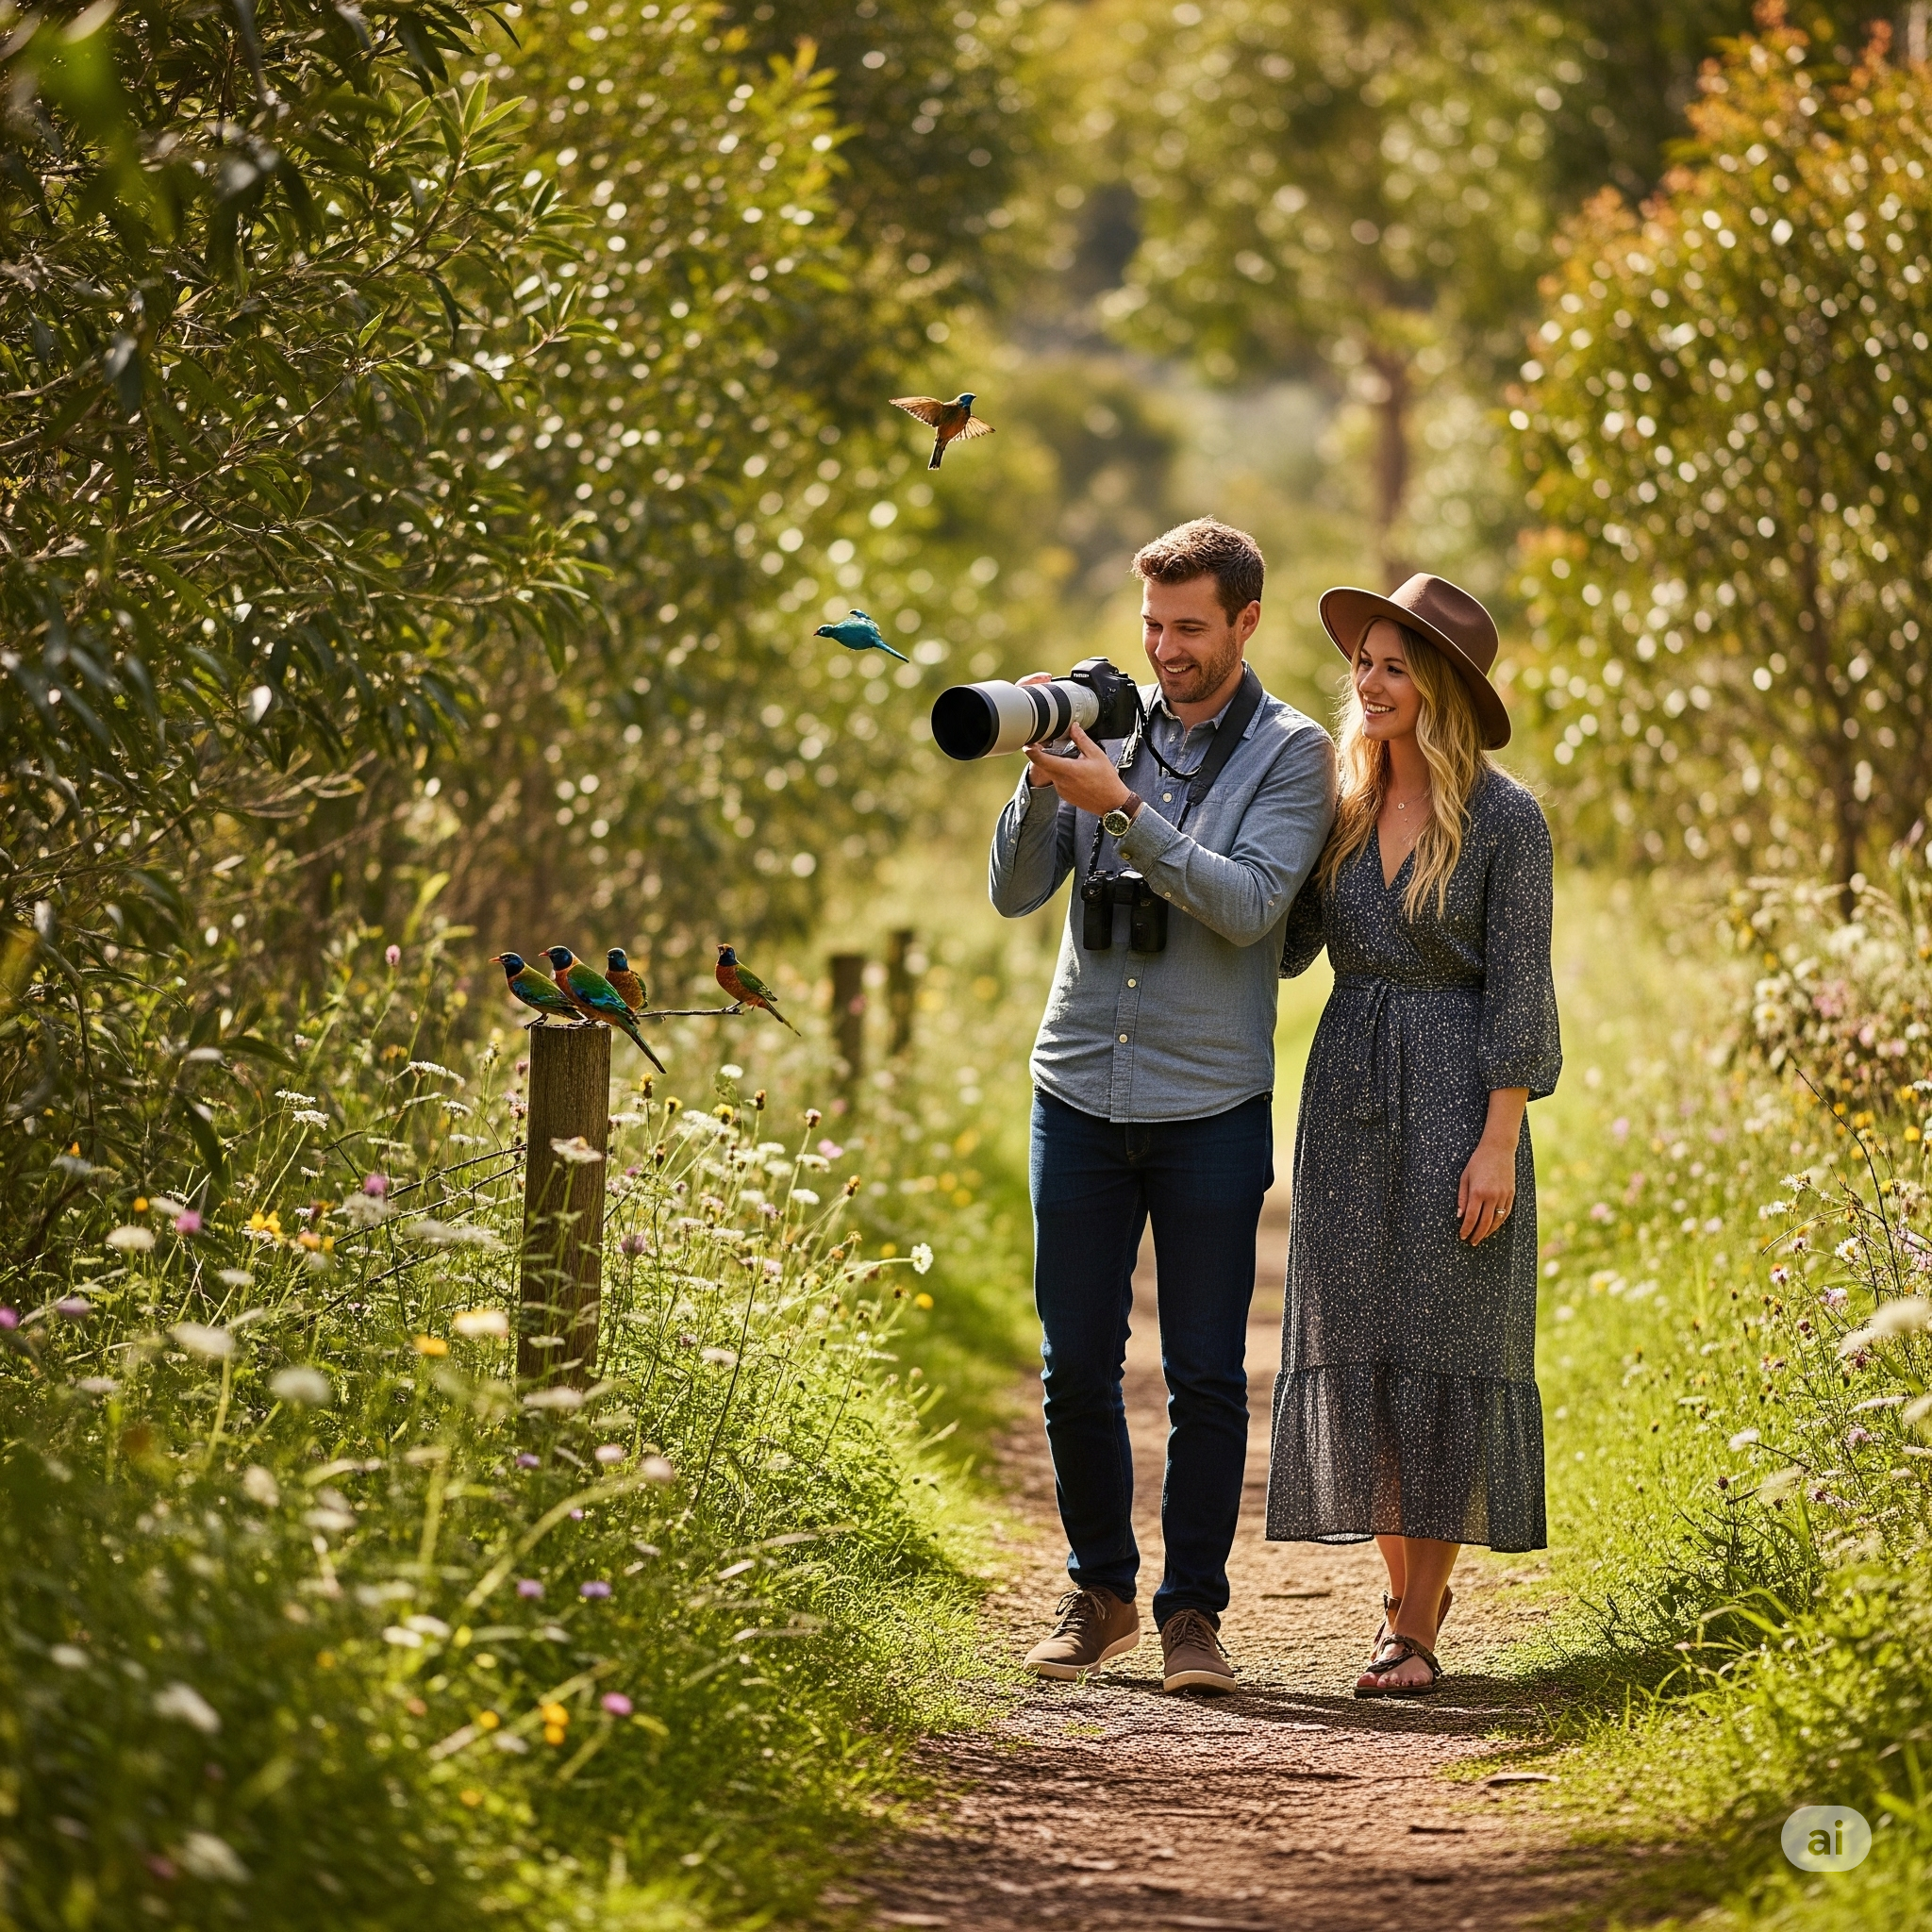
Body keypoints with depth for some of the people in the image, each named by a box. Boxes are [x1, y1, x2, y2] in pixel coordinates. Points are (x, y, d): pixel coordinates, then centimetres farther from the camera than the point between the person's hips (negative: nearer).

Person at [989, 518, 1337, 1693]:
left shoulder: (1292, 754, -1)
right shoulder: (1109, 723, 8)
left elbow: (1249, 905, -15)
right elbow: (1017, 892, 3)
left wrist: (1123, 806, -22)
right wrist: (1045, 780, -14)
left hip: (1211, 1108, -3)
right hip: (1081, 1096, 3)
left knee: (1206, 1374, -1)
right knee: (1077, 1365, 5)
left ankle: (1193, 1609, 9)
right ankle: (1101, 1592, 19)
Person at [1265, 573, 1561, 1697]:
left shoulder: (1506, 820, -7)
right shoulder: (1338, 806, 8)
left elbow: (1517, 990, -9)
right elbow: (1285, 949, 9)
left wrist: (1499, 1142, -14)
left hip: (1456, 1100, -5)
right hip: (1348, 1097, 5)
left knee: (1441, 1350, -4)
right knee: (1359, 1348, 5)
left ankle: (1415, 1632, 0)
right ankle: (1413, 1594, 19)